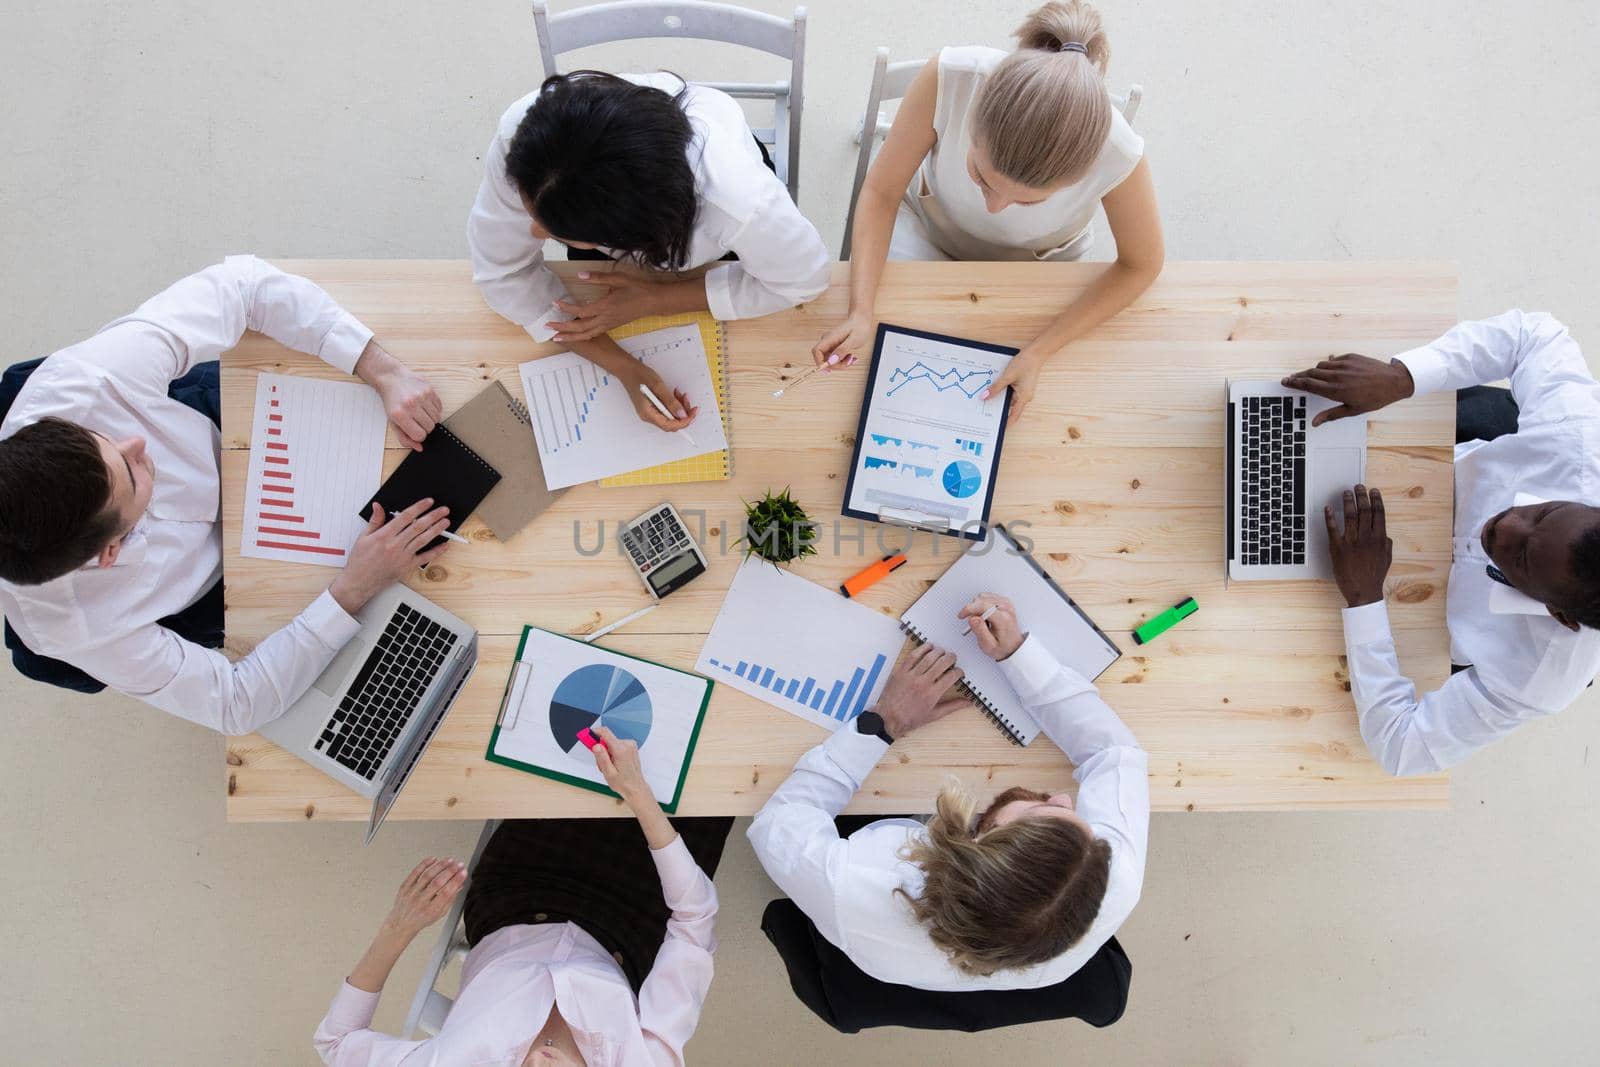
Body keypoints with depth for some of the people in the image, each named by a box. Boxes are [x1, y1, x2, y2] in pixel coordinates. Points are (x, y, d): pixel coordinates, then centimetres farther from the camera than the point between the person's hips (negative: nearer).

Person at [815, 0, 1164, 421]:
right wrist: (861, 312, -36)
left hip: (1035, 265, 0)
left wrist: (1038, 351, -27)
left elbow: (1141, 264, -18)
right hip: (925, 226, 1)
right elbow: (881, 191, -24)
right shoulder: (949, 76, -39)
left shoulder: (1117, 154, -38)